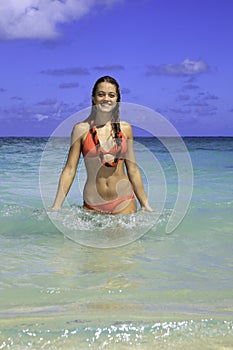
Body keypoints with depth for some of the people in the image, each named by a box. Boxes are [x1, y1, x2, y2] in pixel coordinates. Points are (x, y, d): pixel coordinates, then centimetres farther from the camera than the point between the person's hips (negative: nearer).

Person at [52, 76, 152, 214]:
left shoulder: (125, 129, 4)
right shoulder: (81, 129, -2)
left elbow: (133, 169, 10)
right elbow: (70, 169, -2)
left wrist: (145, 204, 11)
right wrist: (56, 206, -6)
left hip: (124, 202, 1)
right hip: (92, 205, -1)